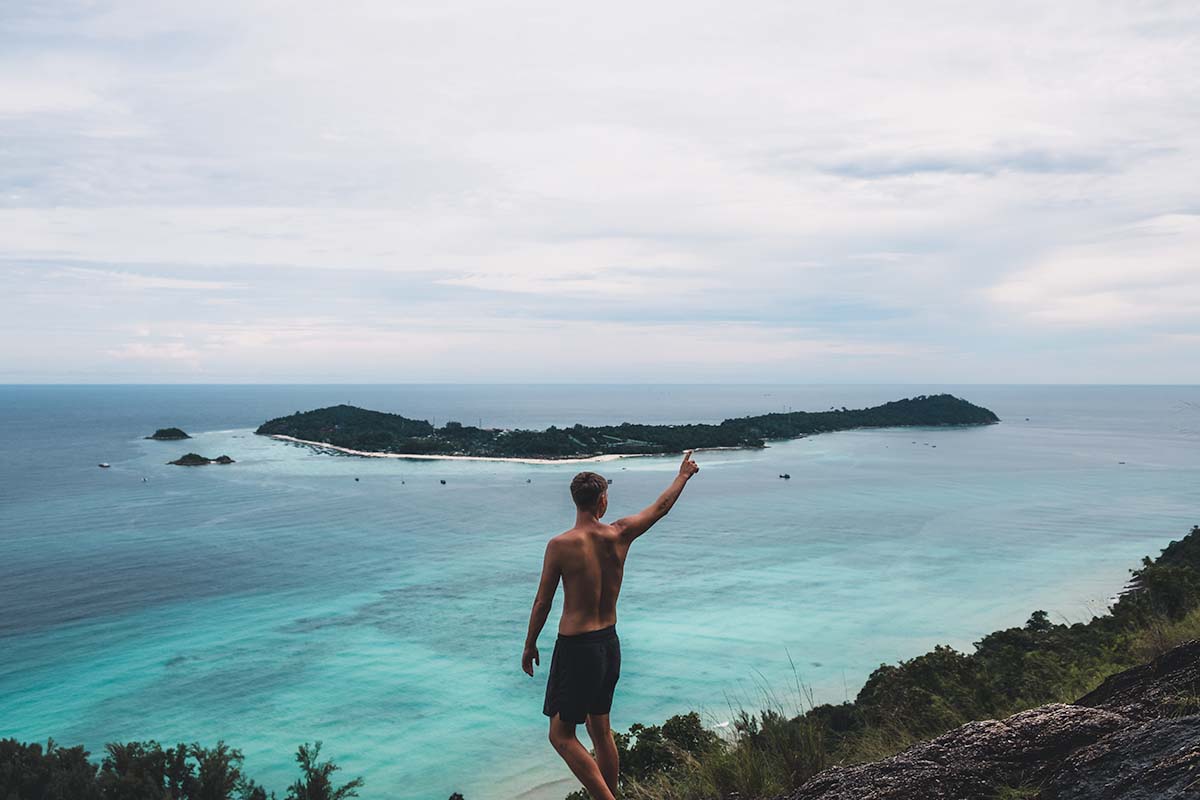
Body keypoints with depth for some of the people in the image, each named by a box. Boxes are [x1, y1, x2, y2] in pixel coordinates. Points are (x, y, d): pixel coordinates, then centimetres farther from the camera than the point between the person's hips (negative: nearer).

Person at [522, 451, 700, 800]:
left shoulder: (560, 545, -15)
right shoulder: (618, 534, -4)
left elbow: (542, 603, -9)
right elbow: (661, 507, 13)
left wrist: (530, 645, 5)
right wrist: (683, 475, 29)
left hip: (575, 647, -6)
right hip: (609, 643, 6)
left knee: (561, 735, 2)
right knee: (601, 730, 20)